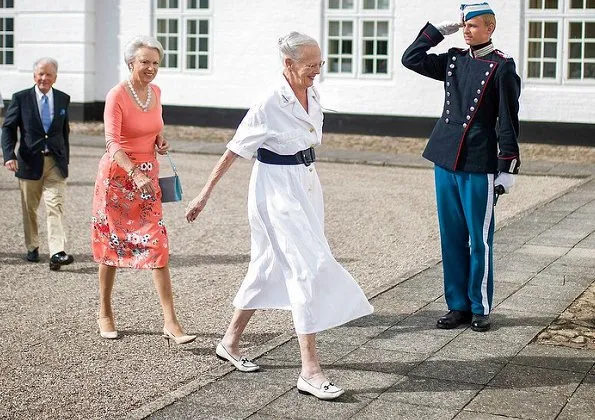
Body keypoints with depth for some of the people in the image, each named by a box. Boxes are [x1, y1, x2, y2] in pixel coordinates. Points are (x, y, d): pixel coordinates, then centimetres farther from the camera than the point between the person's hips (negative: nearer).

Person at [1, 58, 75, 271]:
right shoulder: (21, 98, -1)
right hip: (30, 162, 0)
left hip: (56, 162, 0)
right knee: (29, 208, 11)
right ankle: (32, 247, 29)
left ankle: (57, 253, -20)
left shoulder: (63, 99, 7)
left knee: (56, 207, -12)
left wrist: (65, 159, 14)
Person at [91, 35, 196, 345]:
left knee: (157, 245, -4)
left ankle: (170, 322, -5)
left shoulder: (155, 91, 5)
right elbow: (112, 144, -25)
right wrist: (135, 173, -40)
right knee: (111, 243, 8)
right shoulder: (117, 95, -14)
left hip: (147, 175, 5)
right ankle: (105, 314, 25)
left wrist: (160, 140, 3)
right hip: (117, 174, -4)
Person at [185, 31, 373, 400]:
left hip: (305, 186, 8)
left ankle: (231, 342, 31)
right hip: (277, 190, -8)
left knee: (271, 266, 15)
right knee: (311, 267, -13)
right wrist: (205, 195, -9)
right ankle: (310, 370, -9)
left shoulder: (312, 95, 4)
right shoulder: (269, 106, -19)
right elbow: (234, 152, -13)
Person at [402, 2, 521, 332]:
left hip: (479, 165, -5)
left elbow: (508, 121, -6)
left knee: (479, 240, 3)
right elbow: (411, 59, 11)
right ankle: (458, 306, 19)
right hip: (446, 160, 5)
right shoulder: (453, 60, 11)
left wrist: (508, 168, -9)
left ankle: (480, 309, 14)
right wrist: (439, 30, 6)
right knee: (452, 238, 10)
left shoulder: (502, 66, -5)